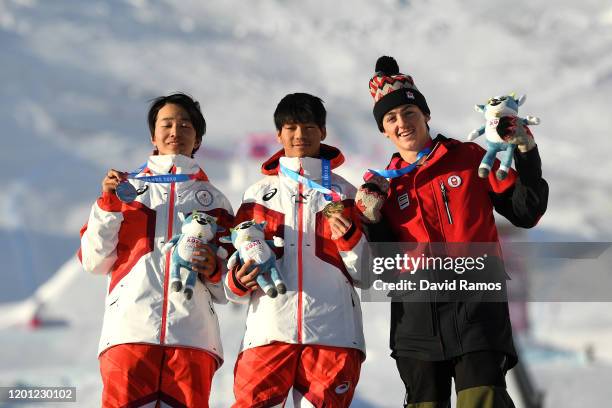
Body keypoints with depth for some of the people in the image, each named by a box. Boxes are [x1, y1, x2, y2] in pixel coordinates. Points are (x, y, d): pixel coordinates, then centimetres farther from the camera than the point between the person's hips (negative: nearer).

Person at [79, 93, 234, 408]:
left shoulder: (213, 199, 19)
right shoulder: (130, 188, 18)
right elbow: (93, 262, 10)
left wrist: (214, 271, -2)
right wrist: (108, 205, -1)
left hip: (192, 332, 1)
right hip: (129, 331, -1)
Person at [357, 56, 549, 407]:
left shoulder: (470, 158, 7)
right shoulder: (387, 185, 13)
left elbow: (526, 213, 4)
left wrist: (527, 157, -7)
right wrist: (371, 219, -4)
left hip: (475, 304, -3)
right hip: (416, 314, 3)